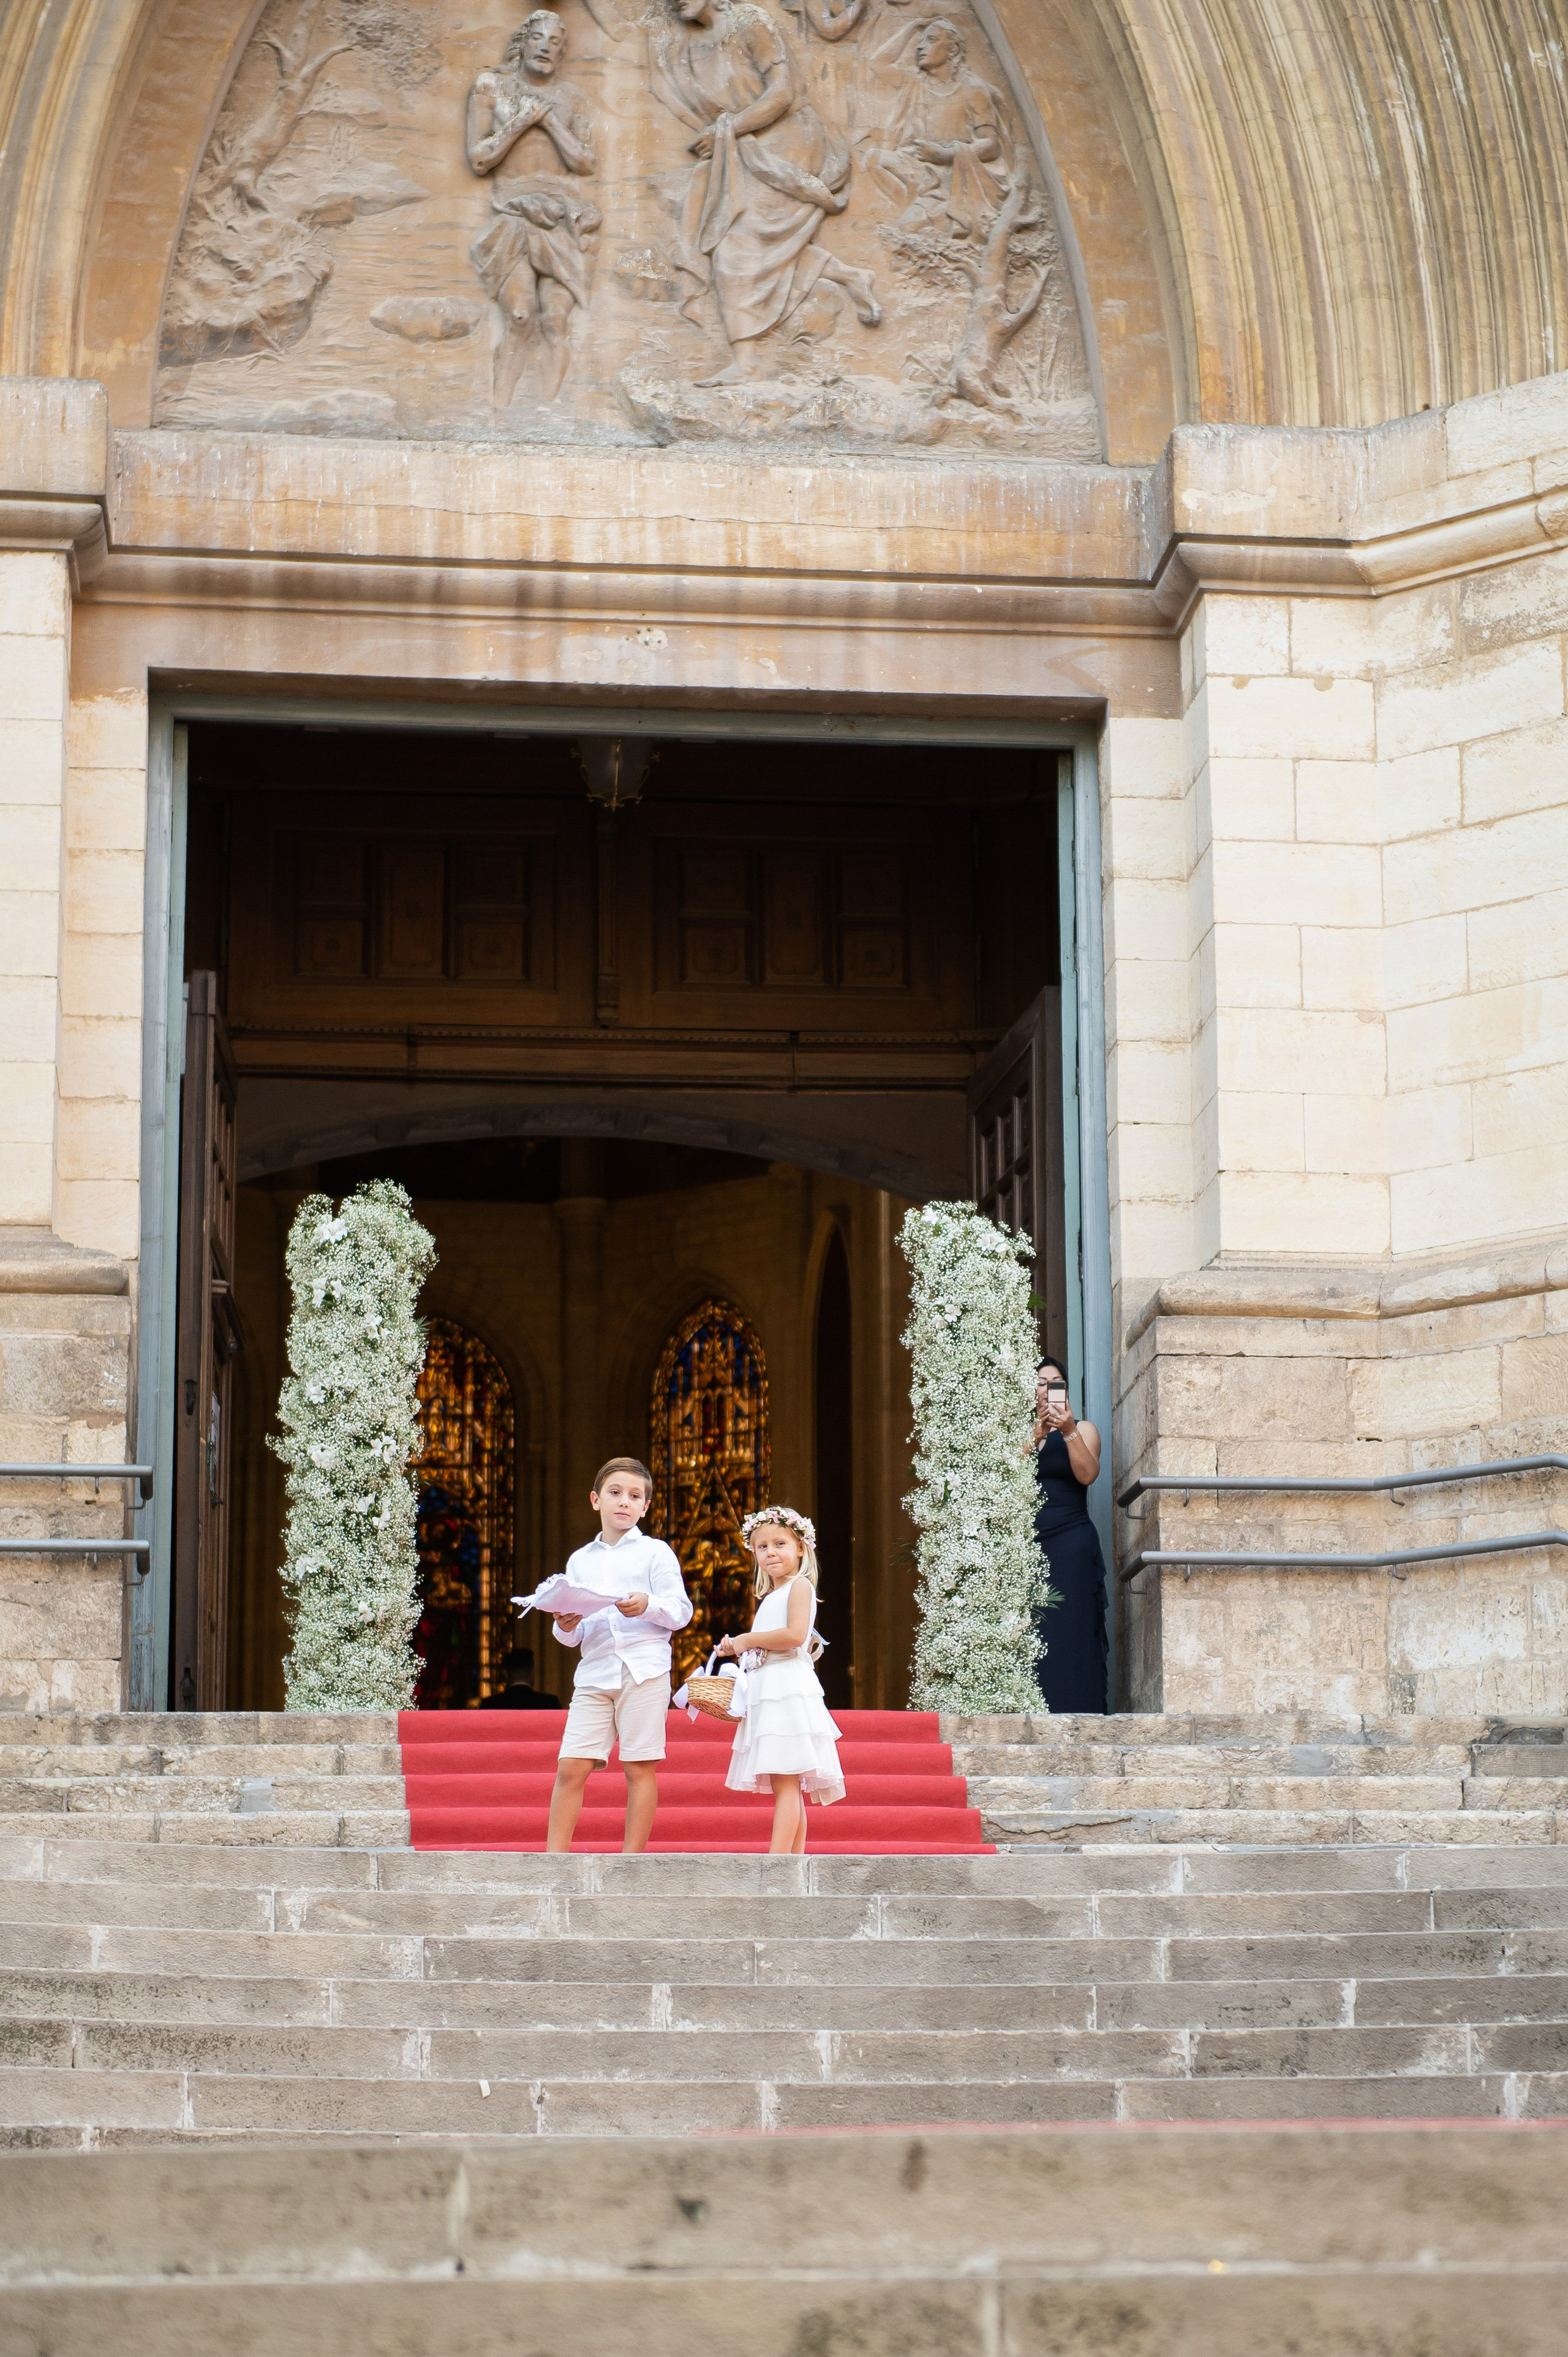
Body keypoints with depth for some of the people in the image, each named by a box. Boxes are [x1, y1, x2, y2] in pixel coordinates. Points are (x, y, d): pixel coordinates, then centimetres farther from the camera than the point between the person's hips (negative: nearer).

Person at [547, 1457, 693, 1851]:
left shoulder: (655, 1552, 7)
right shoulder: (580, 1560, 19)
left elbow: (681, 1610, 0)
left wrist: (648, 1606, -19)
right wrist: (566, 1627, -3)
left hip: (644, 1669, -3)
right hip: (594, 1672, 3)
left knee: (639, 1768, -3)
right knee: (570, 1767, -5)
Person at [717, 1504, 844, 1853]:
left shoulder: (800, 1586, -4)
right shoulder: (771, 1597, 24)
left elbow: (795, 1635, -19)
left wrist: (749, 1639, -9)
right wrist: (738, 1651, 8)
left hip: (788, 1689, -10)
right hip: (766, 1691, 10)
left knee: (785, 1781, -15)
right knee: (787, 1787, 8)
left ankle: (777, 1861, -22)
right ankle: (795, 1861, 8)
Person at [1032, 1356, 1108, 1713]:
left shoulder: (1083, 1429, 11)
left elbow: (1087, 1474, -8)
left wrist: (1069, 1432, -20)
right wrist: (1035, 1437, -13)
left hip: (1070, 1544, -2)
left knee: (1070, 1635, -10)